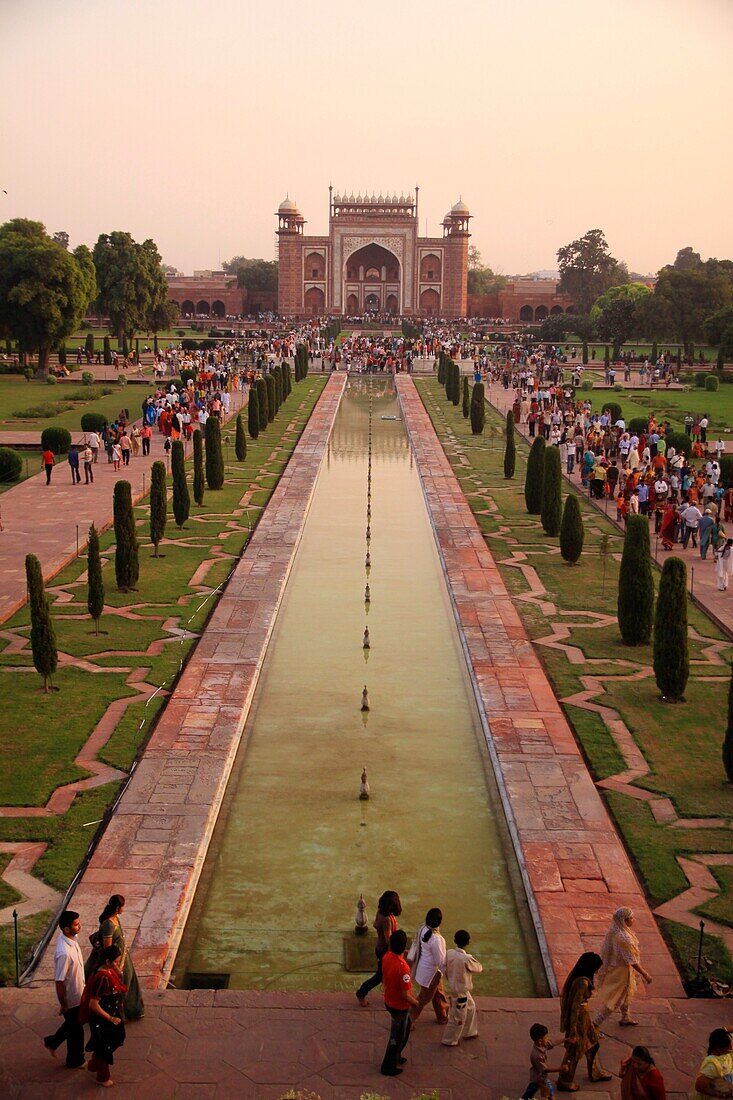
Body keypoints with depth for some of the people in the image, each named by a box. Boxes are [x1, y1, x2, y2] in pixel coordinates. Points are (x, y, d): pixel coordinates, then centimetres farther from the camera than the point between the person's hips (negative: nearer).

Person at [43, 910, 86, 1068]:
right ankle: (75, 1061, 36)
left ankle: (52, 1042, 48)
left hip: (78, 993, 8)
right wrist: (64, 1005, -17)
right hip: (71, 998, -8)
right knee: (76, 1029, 14)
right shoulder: (64, 953, -37)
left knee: (74, 1023, 28)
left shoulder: (71, 938, -8)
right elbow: (59, 981, -27)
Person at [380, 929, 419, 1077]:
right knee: (398, 1037, 14)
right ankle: (388, 1067, 32)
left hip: (389, 1001, 7)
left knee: (405, 1027, 29)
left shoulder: (386, 957, -12)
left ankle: (395, 1057, 45)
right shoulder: (402, 967, -36)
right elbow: (406, 995, -28)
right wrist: (416, 1003, -9)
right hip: (400, 1007, -7)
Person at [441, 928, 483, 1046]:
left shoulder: (449, 953, -14)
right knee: (458, 1018, 14)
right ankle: (449, 1040, 30)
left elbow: (446, 970, 0)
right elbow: (479, 968, -13)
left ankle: (469, 1032, 46)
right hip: (460, 992, -7)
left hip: (453, 986, 7)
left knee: (471, 1008, 29)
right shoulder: (466, 959, -33)